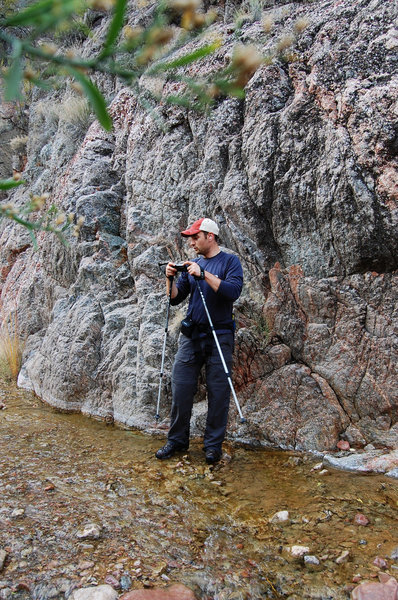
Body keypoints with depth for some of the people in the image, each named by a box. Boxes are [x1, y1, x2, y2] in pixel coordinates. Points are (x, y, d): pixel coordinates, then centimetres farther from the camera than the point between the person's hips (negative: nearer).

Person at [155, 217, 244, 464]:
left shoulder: (230, 261, -1)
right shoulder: (192, 265, 13)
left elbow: (233, 291, -18)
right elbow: (175, 299, 12)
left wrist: (204, 274, -20)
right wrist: (171, 279, -6)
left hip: (219, 336, -4)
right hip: (191, 335, 5)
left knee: (218, 393, 1)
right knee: (181, 388, 4)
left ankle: (214, 445, 13)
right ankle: (177, 440, 18)